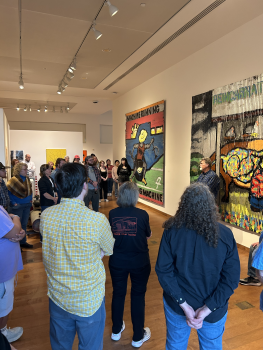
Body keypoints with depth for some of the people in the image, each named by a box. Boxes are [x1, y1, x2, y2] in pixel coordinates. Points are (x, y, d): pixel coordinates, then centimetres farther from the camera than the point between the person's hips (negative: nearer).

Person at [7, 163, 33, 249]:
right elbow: (7, 192, -14)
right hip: (17, 206, -7)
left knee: (24, 224, 15)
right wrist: (13, 202, -17)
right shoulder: (13, 180, -14)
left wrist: (30, 199, 10)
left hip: (27, 205, 7)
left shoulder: (27, 179, 7)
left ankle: (23, 242, 27)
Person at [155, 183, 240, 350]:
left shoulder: (172, 231, -20)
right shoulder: (225, 234, -20)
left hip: (176, 305, 0)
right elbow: (232, 278, -16)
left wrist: (184, 304, -13)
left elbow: (163, 270, -17)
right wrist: (207, 309, -13)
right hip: (215, 310, 0)